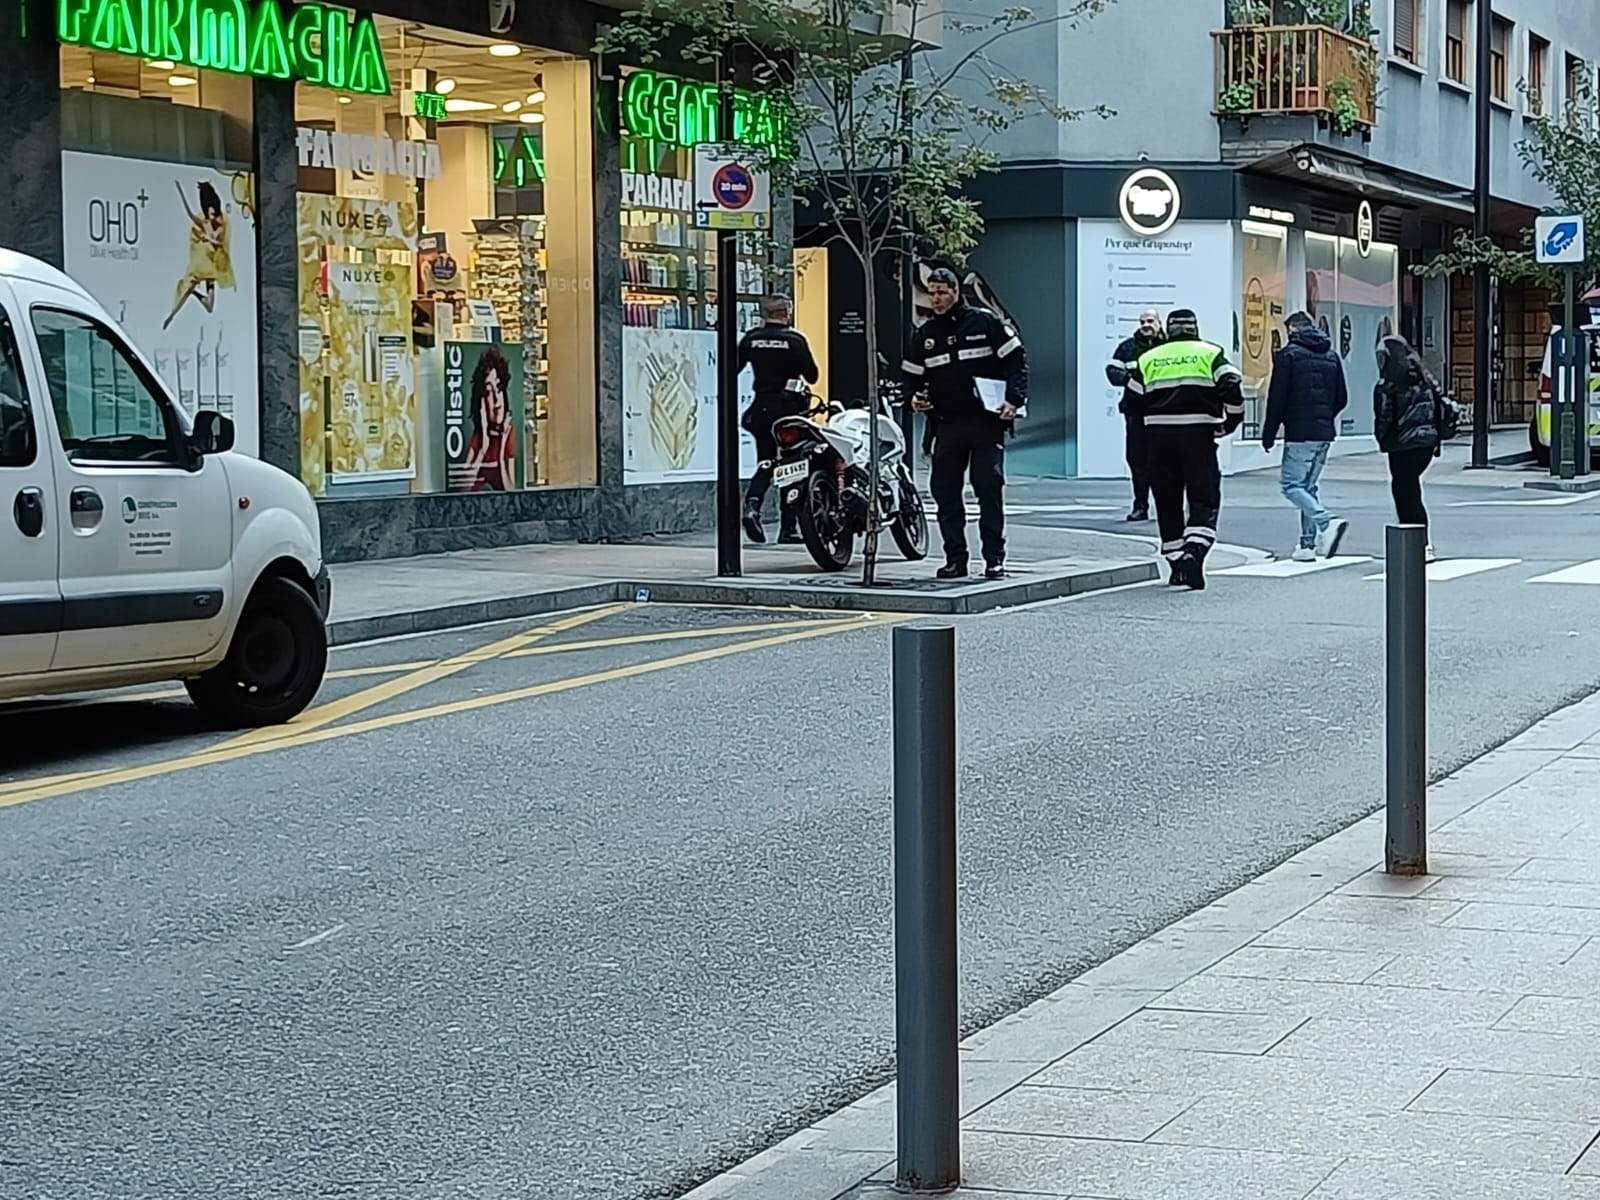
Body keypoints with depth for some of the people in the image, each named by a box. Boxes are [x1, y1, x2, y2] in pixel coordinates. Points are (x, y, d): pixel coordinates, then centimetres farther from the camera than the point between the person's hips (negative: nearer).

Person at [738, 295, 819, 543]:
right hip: (789, 408, -3)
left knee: (765, 462, 11)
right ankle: (788, 527, 5)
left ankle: (752, 504, -17)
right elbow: (812, 376, -5)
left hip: (761, 407, 3)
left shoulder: (751, 338, 1)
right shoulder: (795, 339, -9)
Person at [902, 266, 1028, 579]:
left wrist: (1014, 400, -10)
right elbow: (911, 375, 21)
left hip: (987, 423, -4)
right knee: (944, 491, 1)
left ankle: (994, 559, -1)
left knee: (989, 488, -6)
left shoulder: (985, 322, 0)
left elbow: (1016, 360, 1)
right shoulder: (923, 336, 12)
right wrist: (915, 396, 0)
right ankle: (955, 558, 8)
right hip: (946, 425, 4)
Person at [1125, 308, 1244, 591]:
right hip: (1199, 435, -3)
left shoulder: (1148, 359, 14)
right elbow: (1231, 387, -7)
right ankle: (1194, 553, -22)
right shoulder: (1210, 354, 5)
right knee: (1204, 501, -1)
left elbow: (1133, 399, 12)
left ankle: (1176, 564, 13)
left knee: (1167, 503, 11)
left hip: (1159, 437, 3)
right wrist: (1231, 422, 5)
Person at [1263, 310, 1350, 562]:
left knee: (1291, 484, -3)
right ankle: (1309, 543, 10)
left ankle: (1327, 522, -23)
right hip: (1325, 433, 7)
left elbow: (1277, 398, -9)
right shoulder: (1331, 356, 14)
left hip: (1299, 433, -7)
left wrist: (1269, 434, -3)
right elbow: (1342, 398, 14)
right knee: (1309, 484, 15)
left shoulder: (1288, 355, -6)